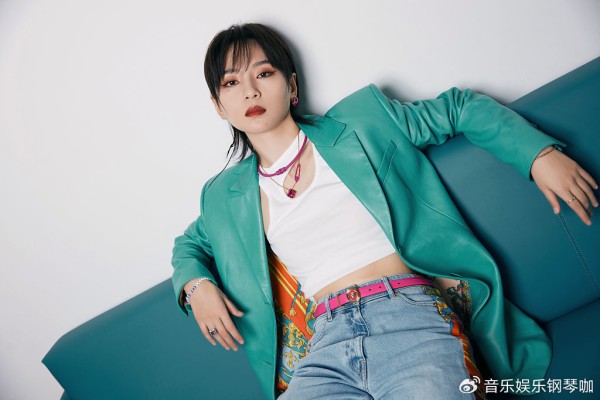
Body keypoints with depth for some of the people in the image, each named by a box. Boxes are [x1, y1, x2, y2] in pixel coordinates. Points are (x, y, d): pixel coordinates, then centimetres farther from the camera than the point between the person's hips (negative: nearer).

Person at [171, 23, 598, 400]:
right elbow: (189, 244, 31)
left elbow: (458, 107, 12)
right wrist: (196, 284, 9)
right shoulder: (225, 196, 14)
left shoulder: (359, 122, 7)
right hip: (327, 348, 3)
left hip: (411, 321, -2)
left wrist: (541, 154, 2)